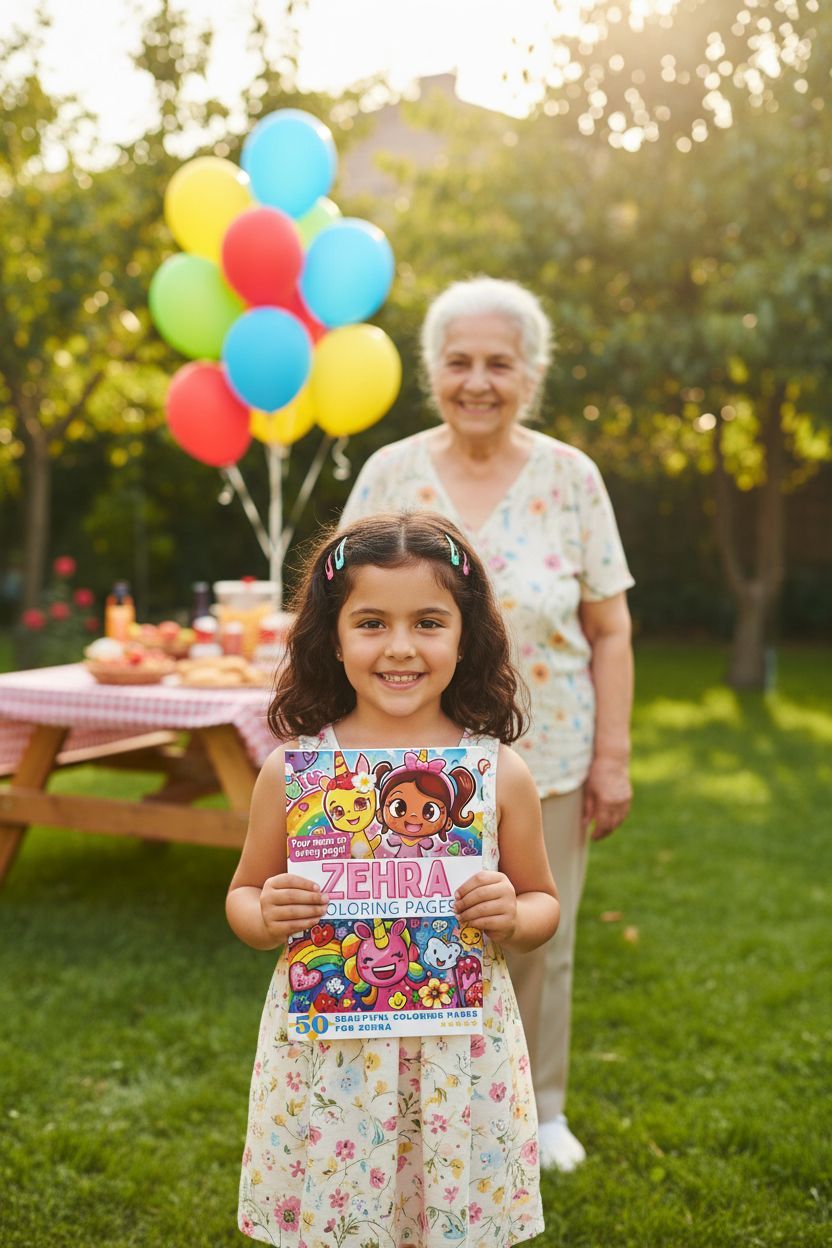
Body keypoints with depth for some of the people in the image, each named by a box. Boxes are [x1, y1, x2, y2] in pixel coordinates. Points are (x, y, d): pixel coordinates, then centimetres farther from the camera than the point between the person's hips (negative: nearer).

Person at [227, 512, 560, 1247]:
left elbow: (543, 903, 8)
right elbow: (243, 896, 8)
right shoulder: (292, 769, -5)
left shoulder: (500, 772, -4)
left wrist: (512, 919, -12)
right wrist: (266, 918, -13)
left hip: (459, 1056, 0)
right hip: (323, 1055, 0)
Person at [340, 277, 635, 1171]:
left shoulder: (572, 478, -3)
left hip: (546, 761, 0)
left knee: (540, 945, 12)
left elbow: (609, 632, -1)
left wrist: (612, 758, -3)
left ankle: (539, 1106, 35)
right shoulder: (390, 475, -3)